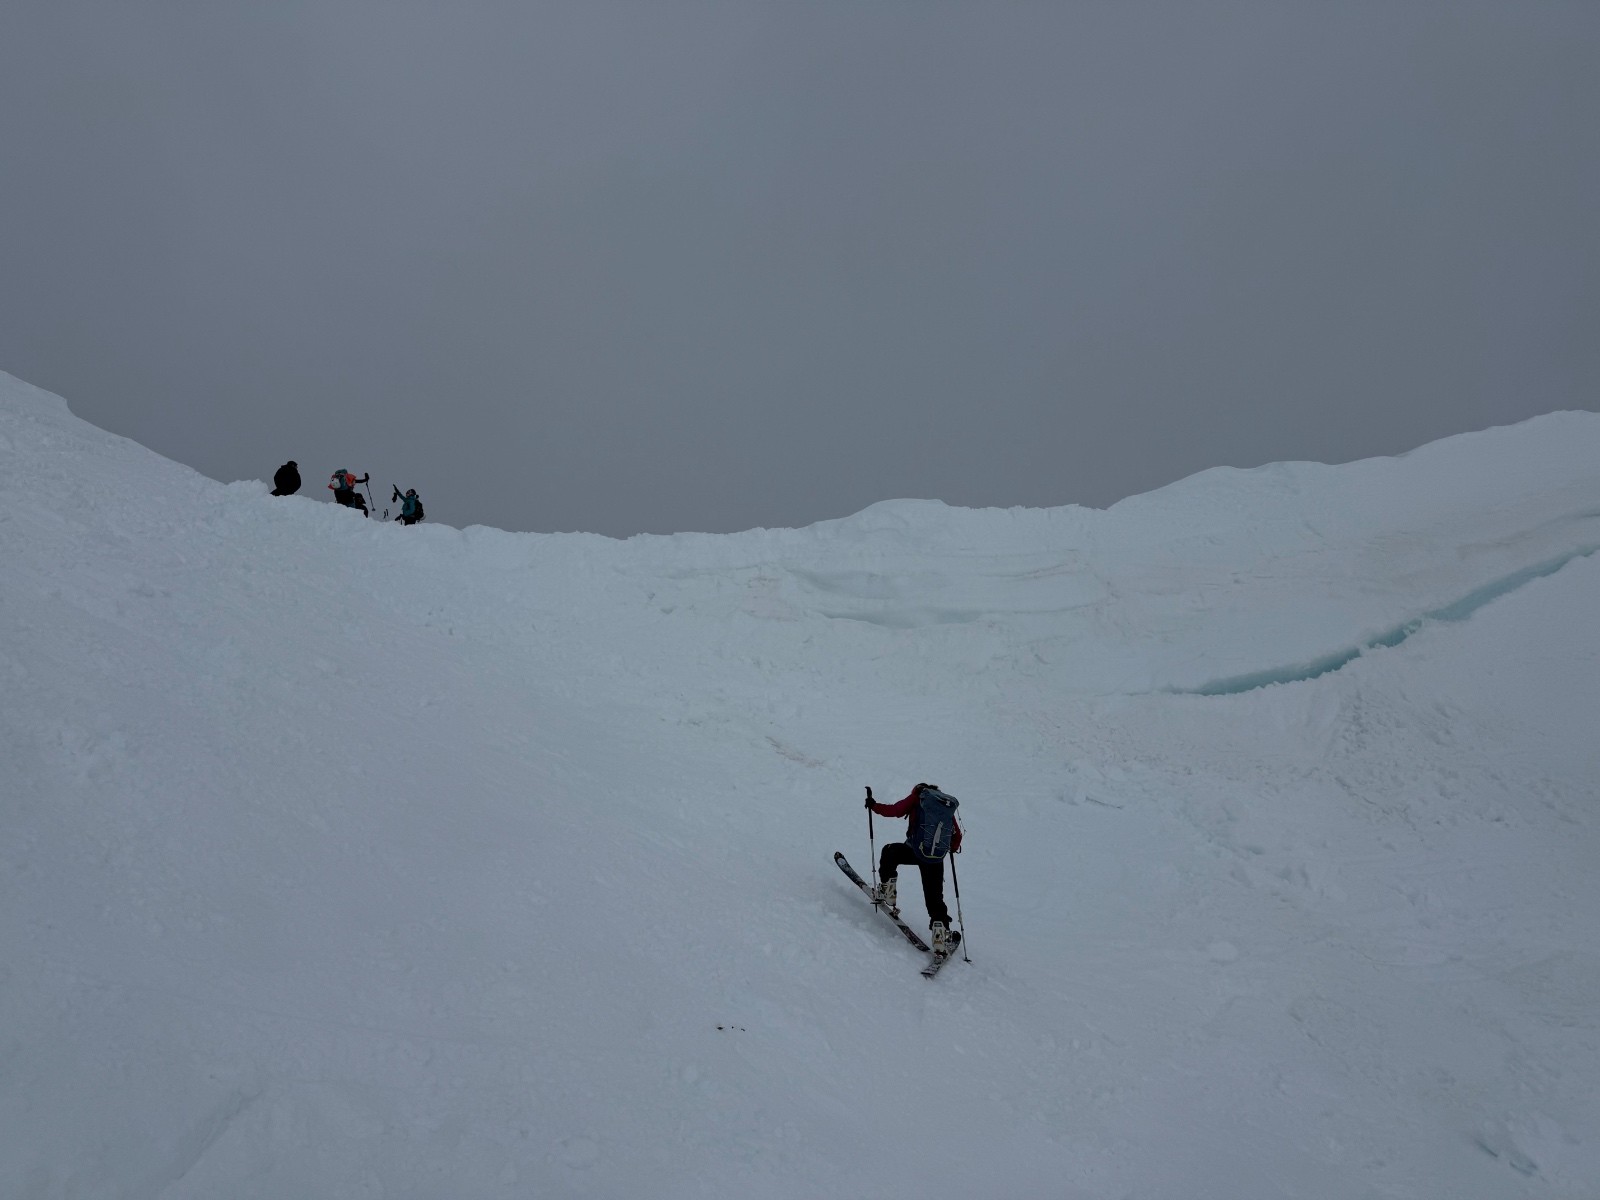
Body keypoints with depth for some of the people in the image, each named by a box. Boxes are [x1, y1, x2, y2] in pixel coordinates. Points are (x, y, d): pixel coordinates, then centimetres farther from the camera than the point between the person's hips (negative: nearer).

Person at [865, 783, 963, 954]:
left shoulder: (917, 797, 8)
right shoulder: (949, 806, 20)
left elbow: (895, 810, -3)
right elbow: (957, 835, 21)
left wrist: (873, 805, 11)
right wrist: (953, 848, 41)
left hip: (914, 851, -3)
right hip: (937, 859, 3)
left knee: (890, 851, 27)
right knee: (935, 897, 11)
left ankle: (886, 891, 19)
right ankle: (942, 934, -2)